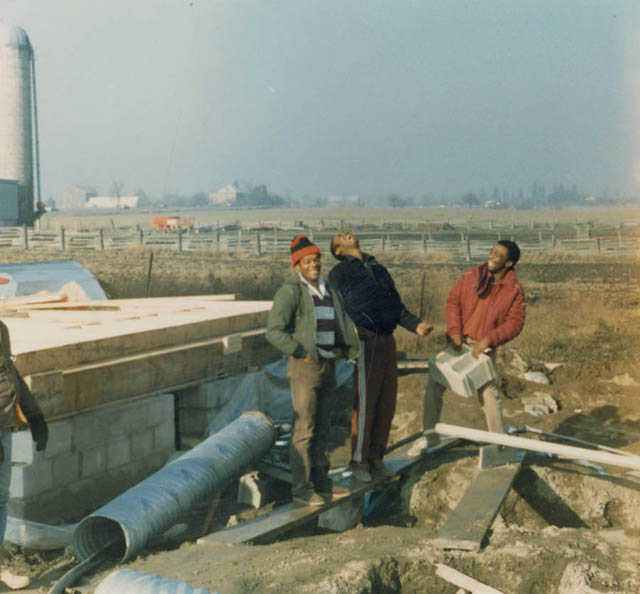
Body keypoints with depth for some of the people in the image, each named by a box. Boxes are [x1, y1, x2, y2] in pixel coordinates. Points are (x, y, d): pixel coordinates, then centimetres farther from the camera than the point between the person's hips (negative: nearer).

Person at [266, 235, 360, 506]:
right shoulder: (290, 291, -10)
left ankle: (322, 483, 21)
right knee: (304, 429, -6)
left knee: (322, 428, 13)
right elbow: (274, 331, -18)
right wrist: (303, 354, -17)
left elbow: (344, 324, 25)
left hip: (328, 366, 7)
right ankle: (302, 488, 0)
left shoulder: (328, 290, 14)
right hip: (305, 366, -7)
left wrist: (346, 349, 9)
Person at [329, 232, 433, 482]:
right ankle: (359, 461, 5)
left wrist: (416, 325, 5)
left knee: (387, 403, 7)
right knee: (364, 403, -6)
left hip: (387, 340, 6)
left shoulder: (379, 269, 24)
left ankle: (376, 458, 17)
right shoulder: (340, 271, 4)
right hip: (365, 339, -6)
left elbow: (397, 305, 21)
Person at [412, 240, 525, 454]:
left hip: (484, 348, -3)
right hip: (458, 342, 3)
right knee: (434, 383, -2)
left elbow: (515, 323, -11)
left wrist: (488, 340, -22)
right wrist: (454, 330, -13)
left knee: (488, 392, -5)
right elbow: (452, 301, 1)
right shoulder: (470, 276, -1)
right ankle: (430, 435, 12)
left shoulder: (514, 291, -7)